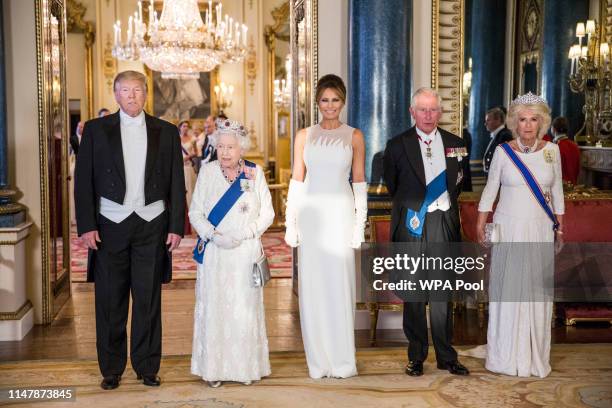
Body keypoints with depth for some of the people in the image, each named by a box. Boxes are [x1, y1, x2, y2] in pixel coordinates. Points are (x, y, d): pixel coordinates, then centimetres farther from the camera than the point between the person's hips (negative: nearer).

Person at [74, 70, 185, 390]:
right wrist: (86, 225, -6)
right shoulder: (96, 129, 5)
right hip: (110, 225, 0)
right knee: (110, 301, 5)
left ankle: (147, 367, 18)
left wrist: (176, 226, 0)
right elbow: (83, 181, 2)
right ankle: (111, 369, 18)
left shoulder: (166, 132, 7)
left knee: (149, 300, 6)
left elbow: (176, 183, 7)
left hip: (152, 224, 1)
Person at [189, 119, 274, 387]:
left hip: (246, 252, 0)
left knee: (245, 309, 4)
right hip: (214, 253, 0)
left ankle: (246, 367, 16)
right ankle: (214, 368, 12)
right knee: (213, 307, 2)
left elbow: (267, 213, 2)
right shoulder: (207, 171, 2)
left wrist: (242, 235, -11)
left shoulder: (255, 173, 1)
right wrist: (213, 235, -13)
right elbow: (195, 212, 3)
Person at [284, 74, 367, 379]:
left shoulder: (354, 136, 5)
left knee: (339, 284, 0)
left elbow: (359, 182, 4)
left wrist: (360, 223, -3)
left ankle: (342, 361, 11)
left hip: (340, 215, -1)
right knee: (312, 285, 4)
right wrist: (290, 223, 3)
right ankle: (318, 361, 14)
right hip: (310, 214, 2)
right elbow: (297, 181, 8)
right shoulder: (304, 136, 9)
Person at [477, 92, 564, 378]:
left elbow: (557, 190, 11)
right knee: (506, 287, 1)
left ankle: (535, 356, 18)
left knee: (537, 288, 5)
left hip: (540, 229, 1)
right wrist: (480, 224, 0)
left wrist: (559, 225, 10)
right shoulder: (503, 151, -2)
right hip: (508, 228, -1)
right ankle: (506, 355, 12)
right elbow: (490, 189, 5)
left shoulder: (552, 150, 3)